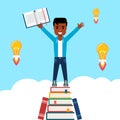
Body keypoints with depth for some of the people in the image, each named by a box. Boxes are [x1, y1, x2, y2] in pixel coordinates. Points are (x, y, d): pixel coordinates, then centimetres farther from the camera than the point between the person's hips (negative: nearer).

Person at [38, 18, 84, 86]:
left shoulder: (65, 39, -5)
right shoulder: (54, 40, -5)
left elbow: (73, 33, -10)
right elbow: (47, 33, -8)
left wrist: (78, 28, -18)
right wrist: (42, 27, -16)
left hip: (63, 59, 0)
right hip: (56, 59, 0)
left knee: (64, 72, 3)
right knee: (55, 72, 4)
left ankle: (66, 83, 9)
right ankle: (54, 83, 10)